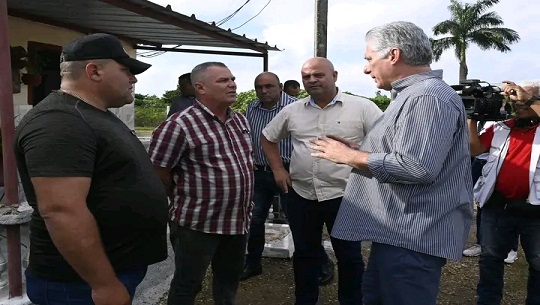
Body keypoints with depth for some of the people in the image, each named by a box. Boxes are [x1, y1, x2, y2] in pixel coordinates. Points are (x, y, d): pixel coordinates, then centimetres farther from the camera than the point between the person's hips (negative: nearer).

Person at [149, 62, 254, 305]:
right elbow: (158, 172, -14)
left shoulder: (241, 121, 7)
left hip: (238, 221, 7)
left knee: (230, 279, 22)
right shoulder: (179, 125, -18)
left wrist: (244, 206, 15)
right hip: (197, 223, -6)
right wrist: (186, 202, -1)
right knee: (187, 285, 12)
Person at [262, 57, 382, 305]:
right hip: (301, 195, 4)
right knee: (304, 255, 17)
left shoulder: (362, 107, -6)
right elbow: (268, 138, 17)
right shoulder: (292, 111, 5)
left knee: (349, 257, 11)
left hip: (344, 195, -3)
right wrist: (278, 169, 9)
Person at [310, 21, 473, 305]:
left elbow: (415, 167, -29)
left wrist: (349, 156, -17)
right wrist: (356, 150, 9)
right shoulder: (413, 95, 17)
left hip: (413, 237, -11)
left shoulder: (429, 97, -18)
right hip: (398, 231, 11)